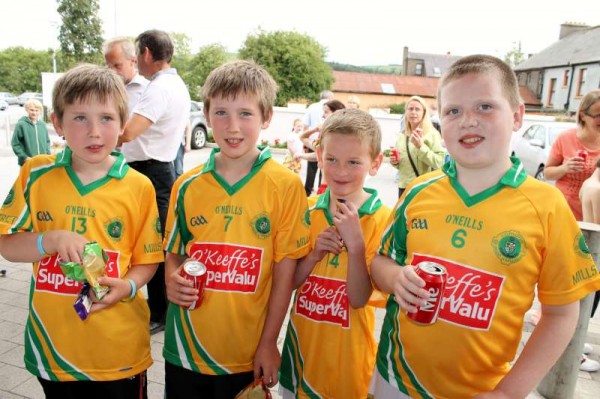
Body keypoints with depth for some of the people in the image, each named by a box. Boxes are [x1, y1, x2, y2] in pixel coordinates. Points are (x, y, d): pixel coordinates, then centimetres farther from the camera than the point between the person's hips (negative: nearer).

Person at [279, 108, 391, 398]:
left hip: (346, 351, -3)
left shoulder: (381, 219, -14)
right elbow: (289, 281, -2)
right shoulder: (307, 209, -4)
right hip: (302, 342, 3)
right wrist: (315, 253, -18)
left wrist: (356, 243, -29)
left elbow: (359, 299, -17)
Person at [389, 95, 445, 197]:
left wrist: (421, 146, -23)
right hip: (404, 188, 6)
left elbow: (439, 163, -17)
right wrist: (395, 162, 1)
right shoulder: (402, 136, 11)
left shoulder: (432, 134, -6)